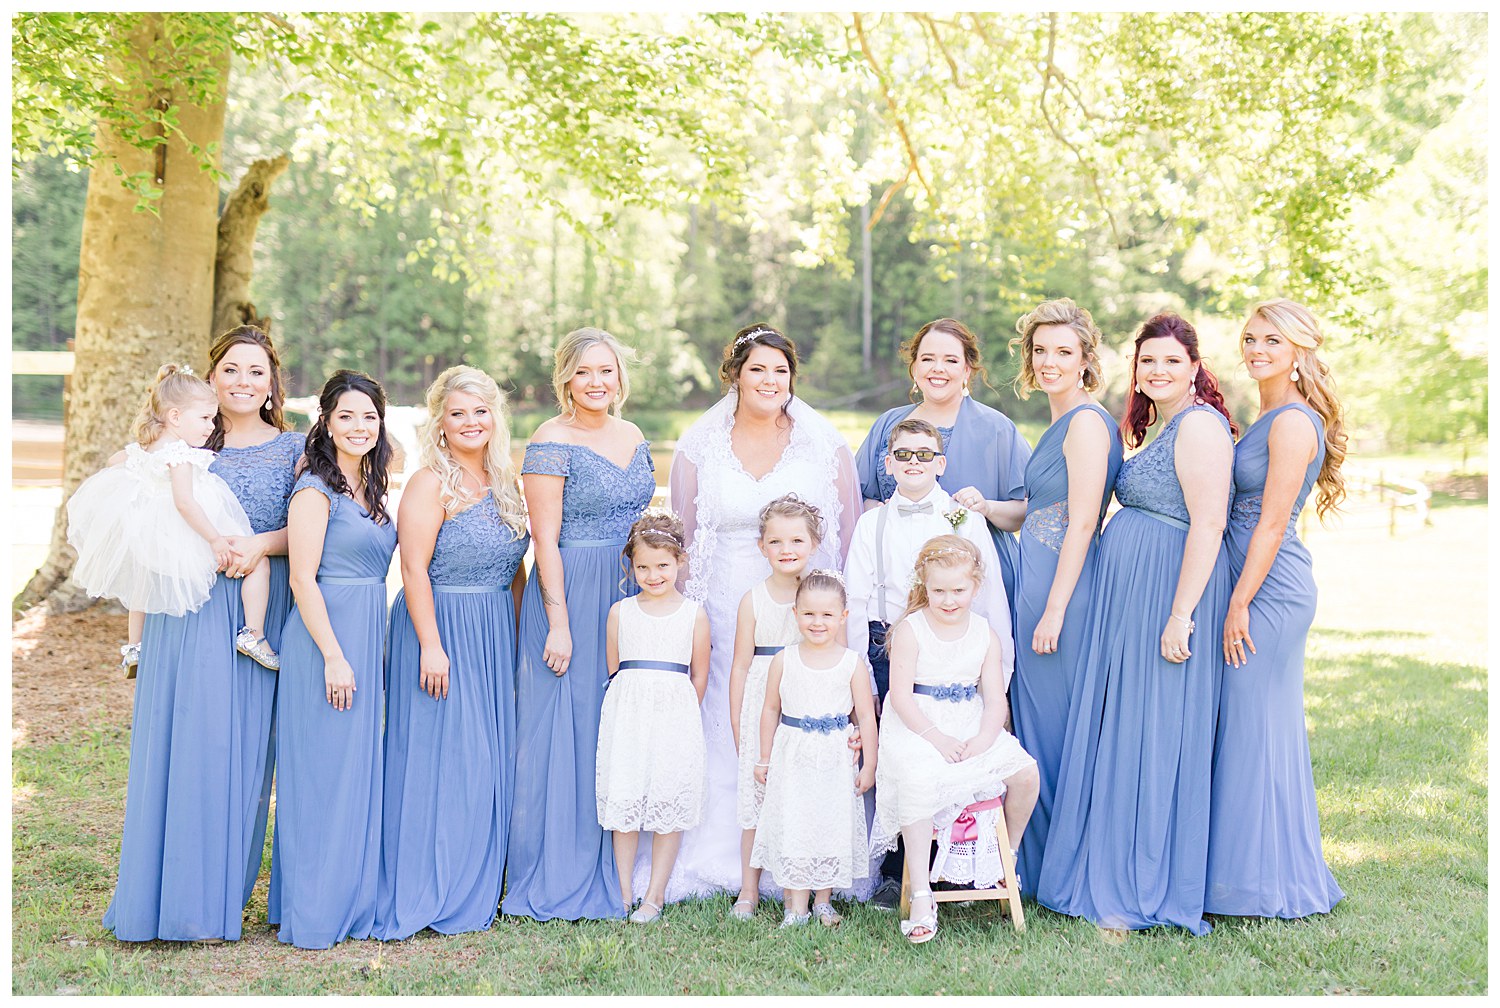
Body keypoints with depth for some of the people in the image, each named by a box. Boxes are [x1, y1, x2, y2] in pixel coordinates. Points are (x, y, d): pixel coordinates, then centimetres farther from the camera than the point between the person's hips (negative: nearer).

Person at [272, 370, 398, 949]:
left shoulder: (368, 489, 16)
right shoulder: (316, 489, -9)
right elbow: (303, 580, -15)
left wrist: (369, 651, 15)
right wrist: (334, 657, -19)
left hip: (366, 639, 9)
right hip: (325, 639, -9)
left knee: (359, 768, 12)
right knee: (323, 771, -3)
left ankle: (353, 901, 22)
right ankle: (313, 913, 5)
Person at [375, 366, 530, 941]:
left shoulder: (504, 483, 12)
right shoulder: (429, 484, -9)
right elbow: (414, 570, -15)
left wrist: (515, 639, 12)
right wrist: (431, 645, -20)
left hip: (495, 638, 7)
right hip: (440, 632, -7)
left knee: (490, 758, 10)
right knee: (437, 758, -5)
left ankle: (476, 889, 21)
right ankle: (427, 895, 5)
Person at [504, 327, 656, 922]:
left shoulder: (633, 438, 11)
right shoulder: (552, 442, -10)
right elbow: (545, 539, -13)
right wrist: (559, 622, -17)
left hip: (629, 598, 7)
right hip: (571, 595, -7)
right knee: (562, 732, -1)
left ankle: (607, 873, 22)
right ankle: (554, 880, 10)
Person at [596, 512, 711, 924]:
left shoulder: (694, 615, 3)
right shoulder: (620, 612, 7)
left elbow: (699, 677, 6)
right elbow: (613, 670, 11)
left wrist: (678, 714, 3)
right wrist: (632, 708, 5)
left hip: (675, 714, -1)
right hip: (626, 714, 1)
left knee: (670, 803, 0)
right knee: (623, 798, 1)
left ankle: (655, 894, 9)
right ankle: (624, 891, 14)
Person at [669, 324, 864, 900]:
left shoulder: (826, 445, 5)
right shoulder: (699, 447, 6)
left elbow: (850, 532, 8)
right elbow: (682, 539, 9)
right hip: (726, 610, 0)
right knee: (726, 728, 0)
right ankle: (720, 858, 11)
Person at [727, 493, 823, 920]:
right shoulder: (753, 600, 4)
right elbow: (741, 665, 6)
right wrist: (736, 724, 3)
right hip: (761, 708, 1)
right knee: (756, 795, 3)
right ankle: (749, 889, 15)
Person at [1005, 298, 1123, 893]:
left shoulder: (1087, 421, -13)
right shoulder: (1062, 424, 17)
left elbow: (1082, 523, -18)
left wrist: (1054, 610, -19)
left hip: (1063, 586, -10)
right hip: (1039, 582, 10)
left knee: (1055, 726, -1)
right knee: (1039, 722, 13)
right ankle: (1040, 867, 22)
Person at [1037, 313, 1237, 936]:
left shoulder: (1199, 424, -12)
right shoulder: (1161, 428, 18)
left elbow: (1209, 523, -20)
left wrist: (1181, 615, -25)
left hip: (1167, 597, -10)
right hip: (1130, 598, 10)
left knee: (1151, 739, -3)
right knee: (1119, 734, 13)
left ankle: (1143, 892, 7)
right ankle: (1112, 879, 23)